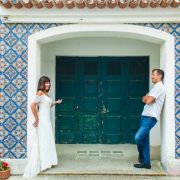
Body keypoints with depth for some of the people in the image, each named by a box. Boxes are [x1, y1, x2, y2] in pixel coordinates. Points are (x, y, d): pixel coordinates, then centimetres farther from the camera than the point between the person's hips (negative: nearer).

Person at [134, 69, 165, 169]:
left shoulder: (159, 87, -11)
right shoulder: (156, 87, 22)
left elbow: (148, 101, -18)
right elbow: (144, 99, 15)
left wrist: (147, 98, 2)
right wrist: (147, 98, -5)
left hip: (150, 117, -10)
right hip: (146, 116, 10)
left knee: (138, 137, -13)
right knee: (145, 140, 9)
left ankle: (142, 157, 10)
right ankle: (146, 162, 14)